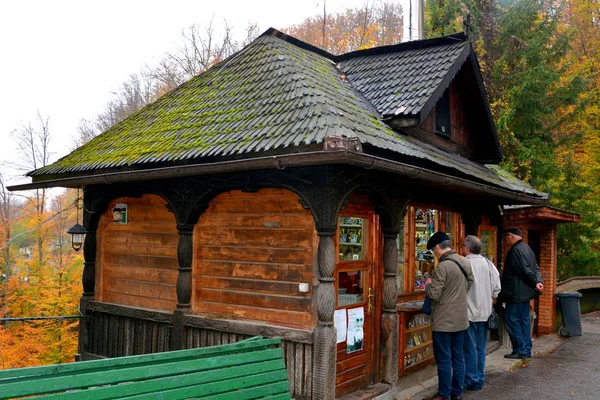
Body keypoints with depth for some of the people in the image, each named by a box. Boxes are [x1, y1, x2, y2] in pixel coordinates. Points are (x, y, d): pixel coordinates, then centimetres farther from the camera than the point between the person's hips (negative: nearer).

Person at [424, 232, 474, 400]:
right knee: (458, 357, 14)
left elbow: (434, 295, -20)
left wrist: (428, 284, -1)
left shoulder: (442, 267, -21)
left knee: (443, 359, 2)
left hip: (444, 321, -8)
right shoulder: (465, 262, 4)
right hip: (461, 318, 8)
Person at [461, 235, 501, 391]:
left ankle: (472, 381, 11)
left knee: (470, 348, 4)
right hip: (484, 313, 5)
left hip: (468, 312, -5)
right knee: (480, 348, 15)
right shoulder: (488, 264, -1)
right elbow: (496, 288, 1)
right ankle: (480, 379, 23)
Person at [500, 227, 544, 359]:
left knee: (512, 320, -3)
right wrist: (539, 282, -1)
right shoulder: (526, 248, 15)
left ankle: (520, 350, -1)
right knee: (524, 320, 13)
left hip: (516, 293, -10)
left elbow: (525, 270, -22)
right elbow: (536, 268, 13)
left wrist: (535, 283, -11)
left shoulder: (515, 250, -17)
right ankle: (526, 350, 18)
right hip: (525, 292, 10)